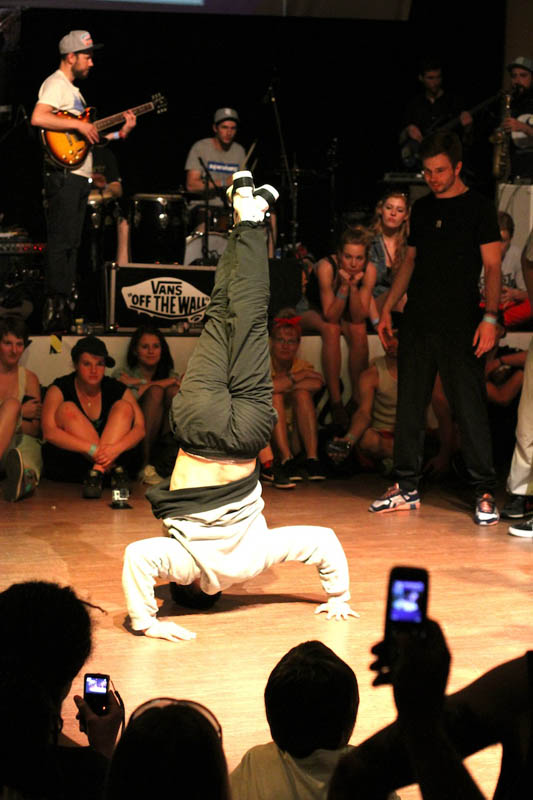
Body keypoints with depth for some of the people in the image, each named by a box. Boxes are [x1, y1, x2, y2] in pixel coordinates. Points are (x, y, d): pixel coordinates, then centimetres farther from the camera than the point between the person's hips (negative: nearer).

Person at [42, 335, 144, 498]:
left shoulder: (117, 389, 4)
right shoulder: (59, 389, -4)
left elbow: (140, 428, -7)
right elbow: (49, 432, -18)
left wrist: (116, 448, -29)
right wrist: (91, 449, -29)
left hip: (117, 458, 2)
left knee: (124, 407, -13)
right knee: (67, 409, -20)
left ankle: (98, 470, -30)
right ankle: (113, 470, -29)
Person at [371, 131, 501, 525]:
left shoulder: (479, 208, -1)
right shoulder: (422, 208, 15)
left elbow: (493, 267, -5)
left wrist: (490, 318, -16)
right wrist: (387, 308, 14)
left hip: (461, 324, -5)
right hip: (418, 322, 6)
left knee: (471, 407, -6)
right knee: (410, 405, 7)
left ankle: (485, 493, 0)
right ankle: (407, 487, 15)